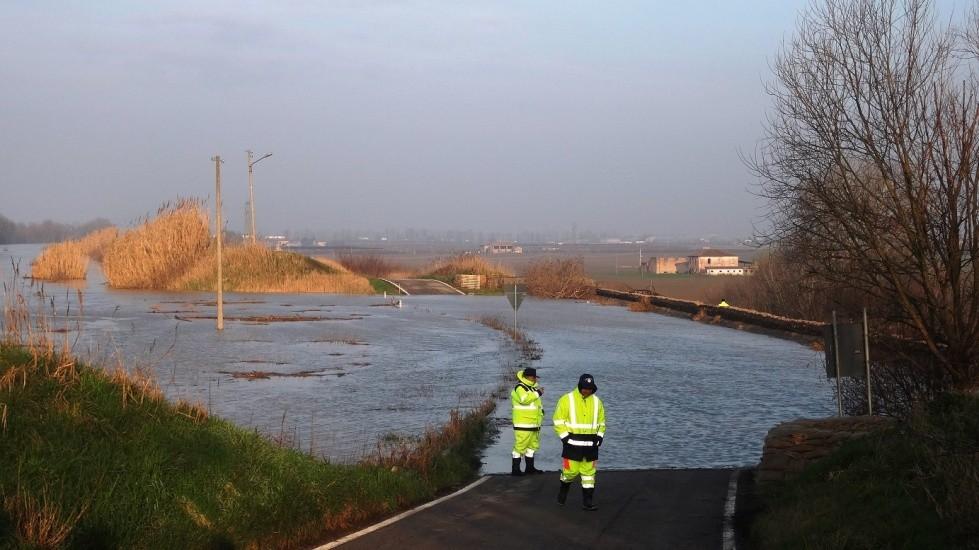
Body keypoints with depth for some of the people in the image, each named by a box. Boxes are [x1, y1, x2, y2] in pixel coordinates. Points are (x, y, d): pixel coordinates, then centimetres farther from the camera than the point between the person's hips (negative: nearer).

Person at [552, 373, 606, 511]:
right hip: (572, 444, -4)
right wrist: (565, 437, -11)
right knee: (570, 471, -1)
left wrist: (599, 437, 6)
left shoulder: (596, 402, 9)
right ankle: (563, 489, 28)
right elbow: (558, 420, -5)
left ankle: (587, 501, 7)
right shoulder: (567, 400, -5)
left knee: (589, 472, 3)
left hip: (590, 445, 4)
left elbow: (601, 422, 19)